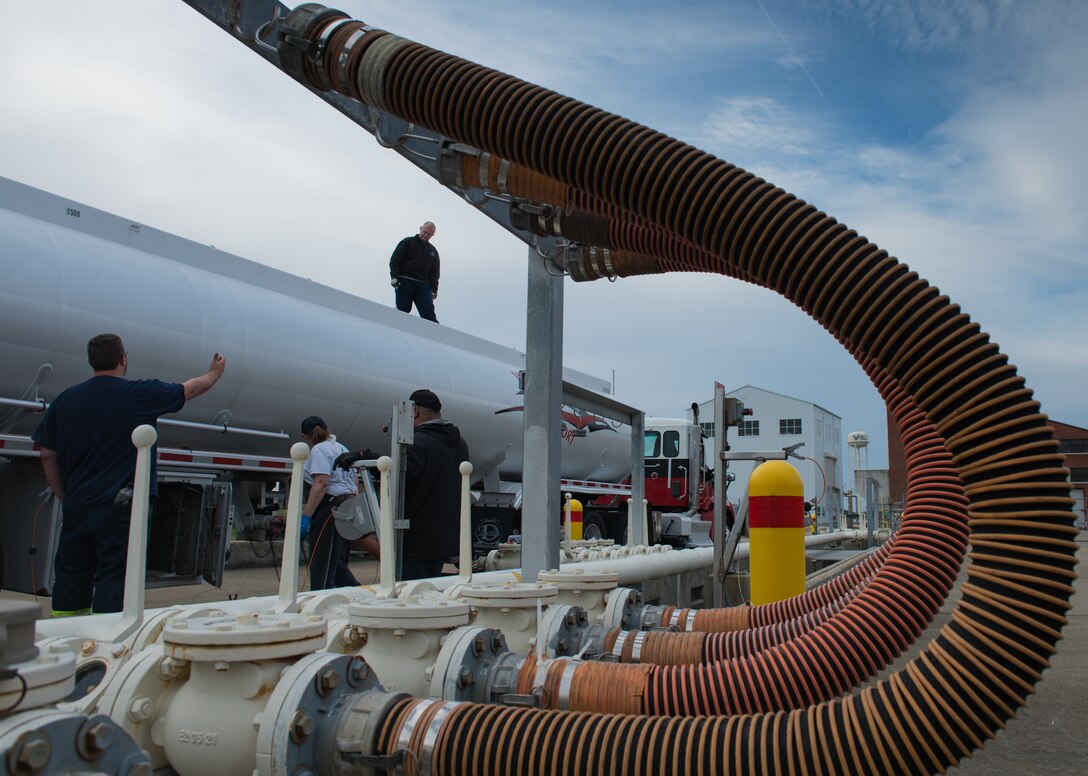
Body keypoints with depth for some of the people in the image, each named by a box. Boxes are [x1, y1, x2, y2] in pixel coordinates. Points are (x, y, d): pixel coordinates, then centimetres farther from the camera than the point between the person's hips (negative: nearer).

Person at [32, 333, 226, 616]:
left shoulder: (65, 399, 6)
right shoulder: (141, 393, -6)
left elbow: (47, 455, 12)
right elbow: (191, 389, 11)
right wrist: (215, 373, 31)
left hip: (76, 508, 5)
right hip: (121, 507, -5)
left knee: (70, 584, 13)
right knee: (114, 582, -1)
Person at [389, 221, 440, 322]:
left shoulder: (433, 251, 20)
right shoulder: (408, 242, 7)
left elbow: (434, 272, 20)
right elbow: (395, 260, -1)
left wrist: (434, 290, 10)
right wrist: (394, 276, -14)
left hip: (423, 285, 3)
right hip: (404, 283, -3)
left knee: (428, 312, -8)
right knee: (403, 311, -3)